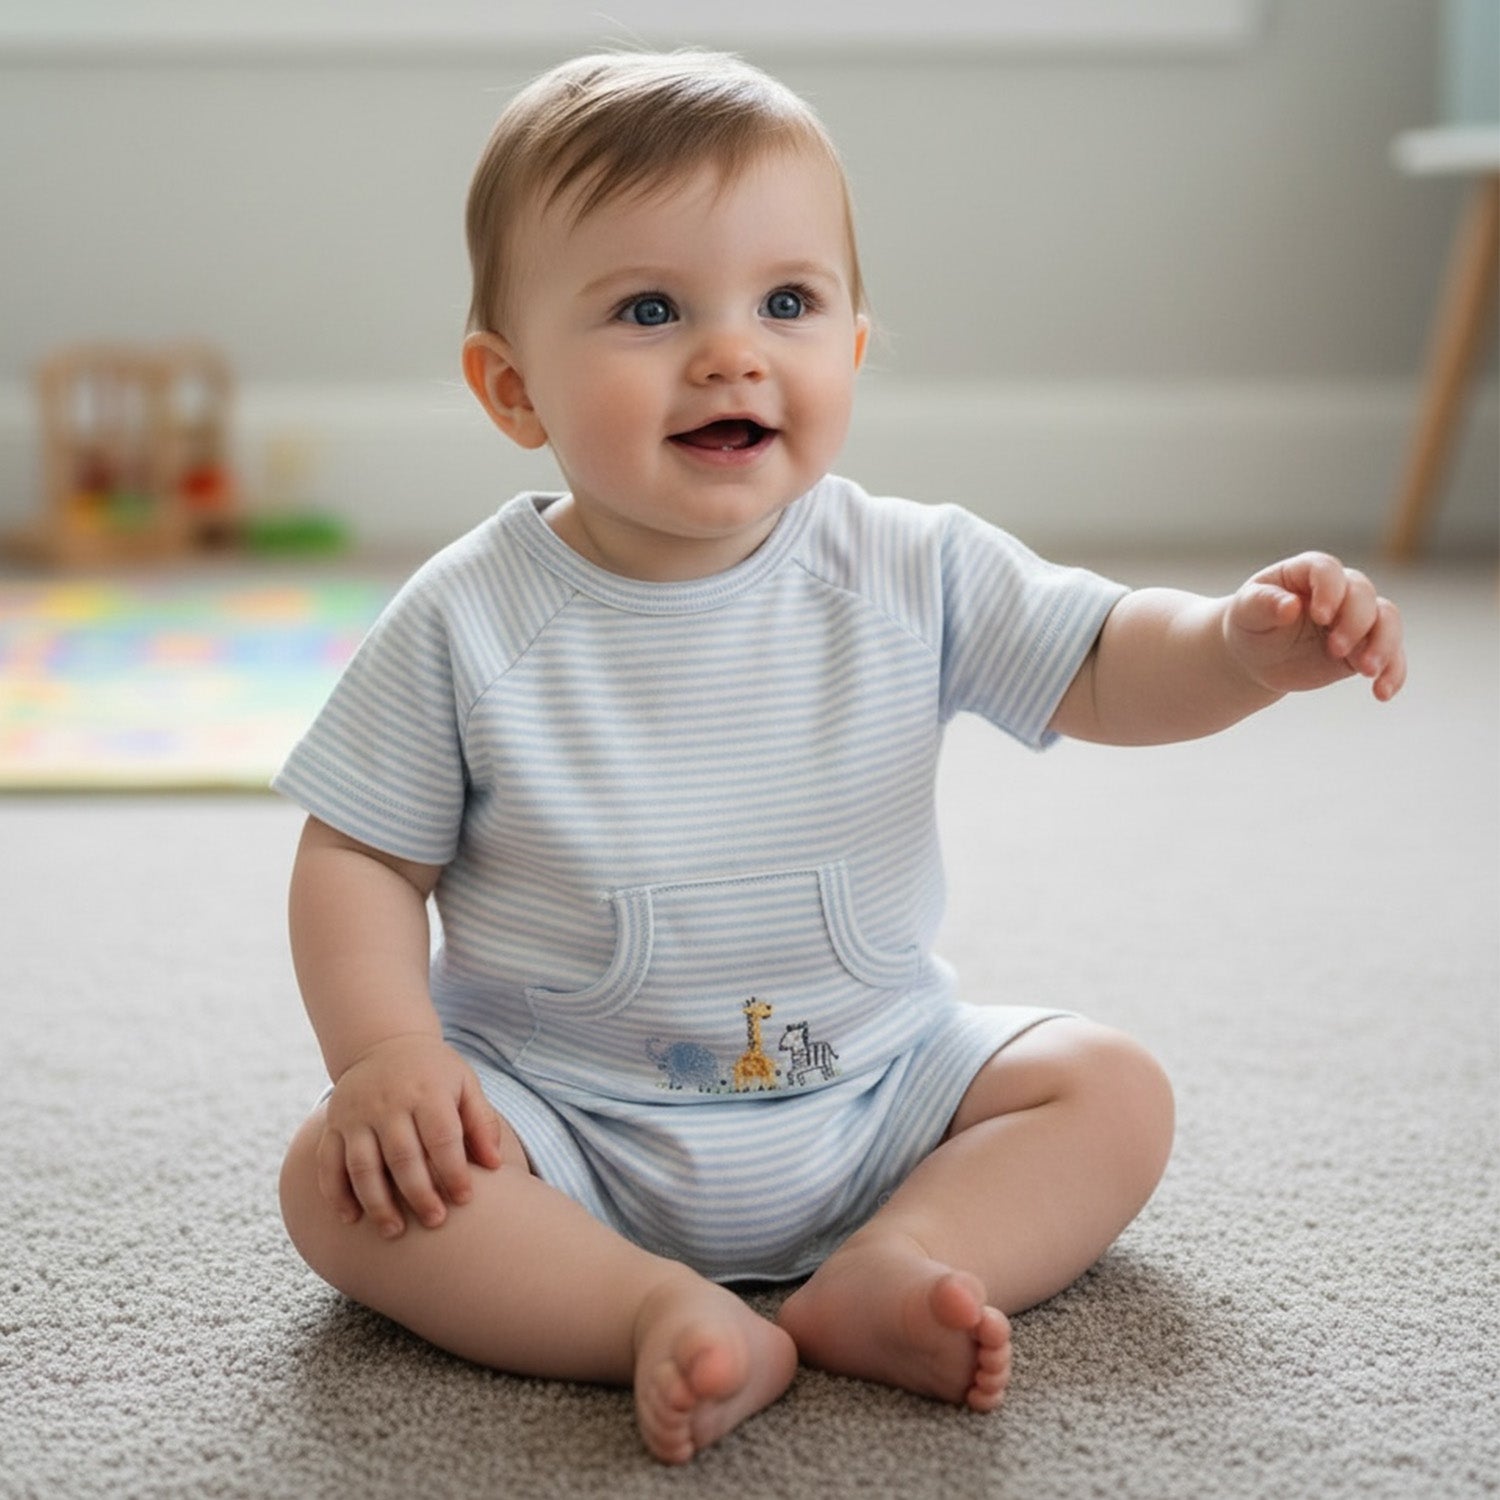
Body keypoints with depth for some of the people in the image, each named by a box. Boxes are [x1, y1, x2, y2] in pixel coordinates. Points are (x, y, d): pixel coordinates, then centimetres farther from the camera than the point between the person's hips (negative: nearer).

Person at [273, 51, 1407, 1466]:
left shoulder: (910, 575, -8)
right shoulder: (467, 626, -13)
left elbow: (1104, 668, -5)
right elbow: (358, 857, -6)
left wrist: (1245, 644, -27)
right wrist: (389, 1053, -22)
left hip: (873, 1092, 3)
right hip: (565, 1120, -2)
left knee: (1113, 1090, -7)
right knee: (341, 1177, -23)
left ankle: (888, 1267, -24)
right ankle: (670, 1315, -29)